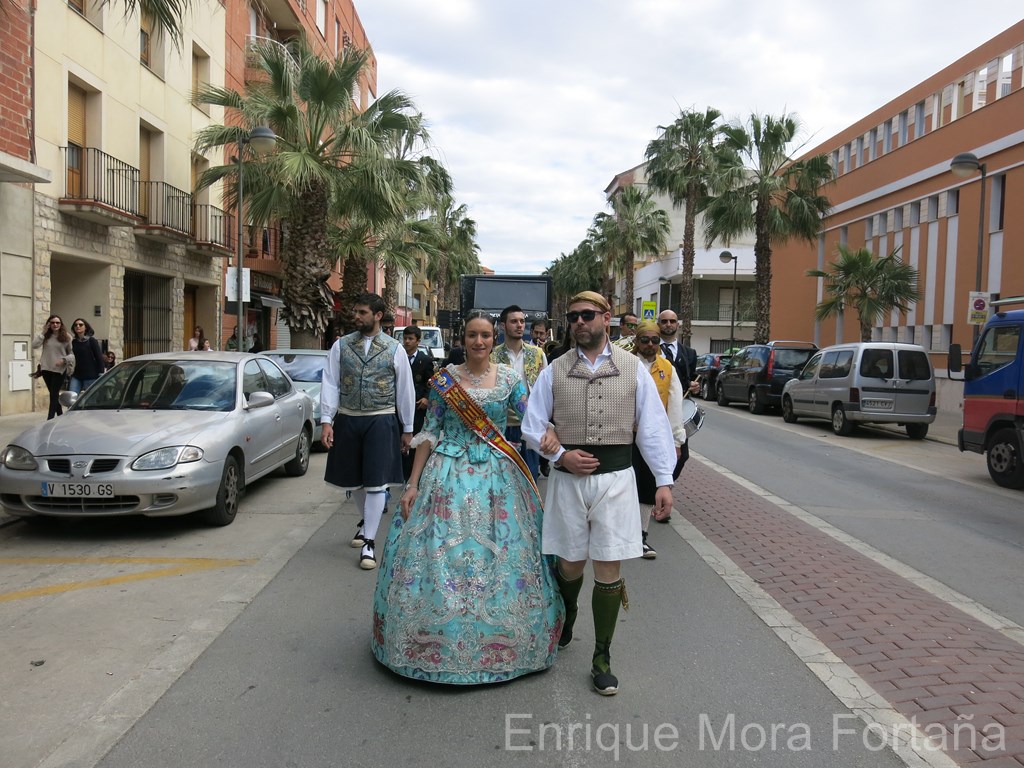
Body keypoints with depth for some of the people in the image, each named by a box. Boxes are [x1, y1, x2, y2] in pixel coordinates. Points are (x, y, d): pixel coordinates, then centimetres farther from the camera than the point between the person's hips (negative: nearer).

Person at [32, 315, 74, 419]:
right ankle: (60, 415, 23)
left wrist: (64, 360, -16)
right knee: (53, 394, 11)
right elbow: (34, 345, -7)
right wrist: (43, 333, -7)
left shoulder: (66, 337, -1)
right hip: (46, 369, 3)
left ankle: (50, 419, -8)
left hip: (59, 370, -3)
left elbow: (72, 353, 1)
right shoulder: (45, 336, 6)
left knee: (54, 394, -6)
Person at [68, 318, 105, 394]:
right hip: (76, 376, 4)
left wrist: (101, 375, -12)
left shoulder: (91, 340, -3)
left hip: (90, 376, -4)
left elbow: (99, 358, -6)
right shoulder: (73, 342, 11)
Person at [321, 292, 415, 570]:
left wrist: (407, 429, 6)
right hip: (347, 420, 3)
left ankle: (369, 542, 3)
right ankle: (367, 521, 41)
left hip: (381, 421, -3)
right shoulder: (341, 346, 3)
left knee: (375, 483, -5)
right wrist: (327, 420, -8)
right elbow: (330, 384, 1)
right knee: (353, 480, 15)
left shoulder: (395, 349, -2)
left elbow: (405, 390, 3)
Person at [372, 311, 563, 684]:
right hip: (448, 474, 0)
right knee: (440, 553, 1)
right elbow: (429, 433, 2)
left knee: (500, 556, 4)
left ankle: (502, 643, 24)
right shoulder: (444, 379, 1)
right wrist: (413, 484, -1)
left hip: (497, 476, 1)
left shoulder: (508, 379, 2)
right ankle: (436, 640, 21)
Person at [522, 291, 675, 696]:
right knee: (570, 564, 13)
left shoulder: (633, 368, 2)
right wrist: (560, 454, -9)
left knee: (609, 569, 3)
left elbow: (653, 426, 1)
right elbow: (532, 425, 7)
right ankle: (565, 620, 46)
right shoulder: (555, 371, 3)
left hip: (615, 478, -1)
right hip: (568, 478, 1)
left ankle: (602, 658, 18)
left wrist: (664, 481, -3)